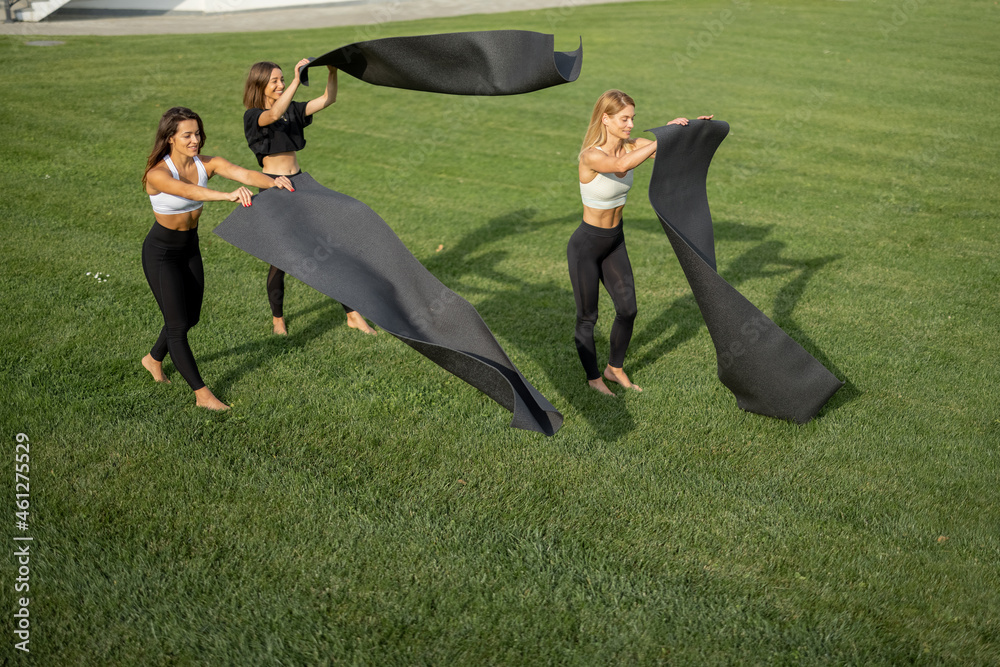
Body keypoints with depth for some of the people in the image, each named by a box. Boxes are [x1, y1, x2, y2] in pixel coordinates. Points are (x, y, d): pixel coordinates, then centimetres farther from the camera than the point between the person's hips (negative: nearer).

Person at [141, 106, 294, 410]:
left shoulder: (207, 164, -11)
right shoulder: (157, 174, -27)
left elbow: (243, 173, -29)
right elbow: (189, 191, -48)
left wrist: (272, 182, -50)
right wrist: (229, 196, -66)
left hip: (190, 248, 7)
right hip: (161, 252, -7)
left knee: (191, 316, 18)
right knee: (178, 323, -5)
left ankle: (154, 359, 46)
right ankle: (202, 393, 5)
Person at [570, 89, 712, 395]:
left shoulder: (630, 145, -5)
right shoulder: (591, 156, -27)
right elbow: (622, 165, -47)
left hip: (615, 242, 7)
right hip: (586, 245, -7)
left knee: (628, 309, 11)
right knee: (587, 317, 8)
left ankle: (615, 369, 33)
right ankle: (594, 378, 28)